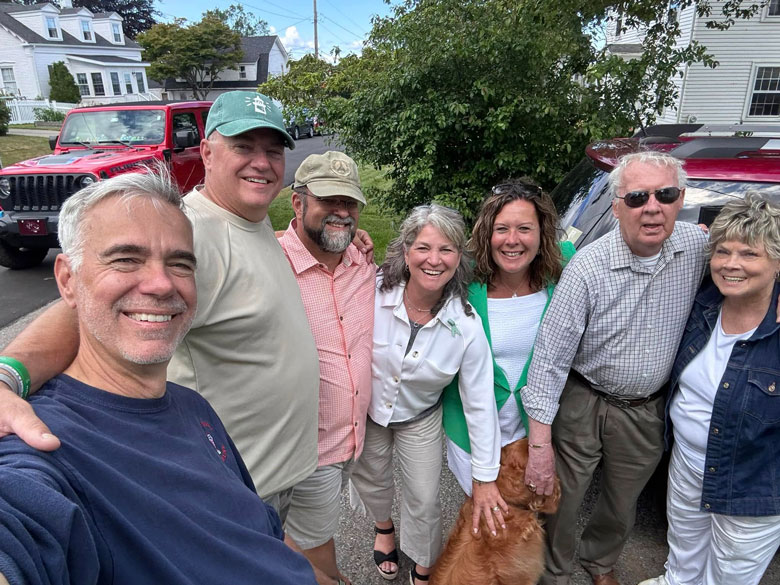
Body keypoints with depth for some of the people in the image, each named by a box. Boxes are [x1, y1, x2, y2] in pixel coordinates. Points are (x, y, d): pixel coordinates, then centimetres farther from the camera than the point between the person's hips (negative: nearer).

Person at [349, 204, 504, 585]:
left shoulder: (466, 326, -25)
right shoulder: (372, 292, -29)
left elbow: (480, 403, -17)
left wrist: (484, 478, -13)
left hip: (420, 419, 0)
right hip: (367, 410, 1)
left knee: (424, 501, 8)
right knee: (370, 480, 23)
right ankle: (384, 527, 59)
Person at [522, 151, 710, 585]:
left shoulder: (698, 246, -10)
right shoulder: (587, 268, -23)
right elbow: (549, 358, -20)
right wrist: (540, 444, -20)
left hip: (648, 413, 4)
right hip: (582, 405, -3)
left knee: (622, 507, 24)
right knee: (561, 503, 12)